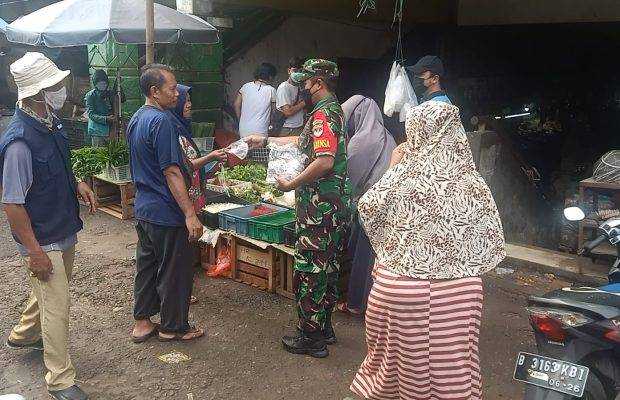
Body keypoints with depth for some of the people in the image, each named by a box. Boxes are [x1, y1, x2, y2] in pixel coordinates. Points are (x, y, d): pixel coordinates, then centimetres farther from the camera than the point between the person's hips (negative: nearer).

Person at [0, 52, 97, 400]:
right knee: (56, 306, 2)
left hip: (65, 230, 9)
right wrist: (34, 252, -21)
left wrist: (77, 183, 2)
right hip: (43, 240, -9)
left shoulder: (52, 123, -1)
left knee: (50, 290, 28)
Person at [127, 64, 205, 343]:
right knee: (173, 271, 5)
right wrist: (190, 214, -22)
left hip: (142, 209, 9)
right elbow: (171, 172, -23)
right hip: (166, 213, -9)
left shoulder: (136, 119, 11)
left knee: (146, 266, 17)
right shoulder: (161, 121, -19)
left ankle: (142, 323, 28)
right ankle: (173, 327, 19)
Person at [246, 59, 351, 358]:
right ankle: (324, 329, 31)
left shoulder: (322, 114, -17)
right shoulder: (332, 110, 16)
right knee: (327, 270, 18)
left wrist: (291, 184, -18)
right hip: (334, 207, 10)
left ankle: (311, 338, 11)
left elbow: (324, 161, -29)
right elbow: (305, 142, 30)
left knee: (309, 272, 0)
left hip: (320, 209, -10)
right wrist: (266, 140, 31)